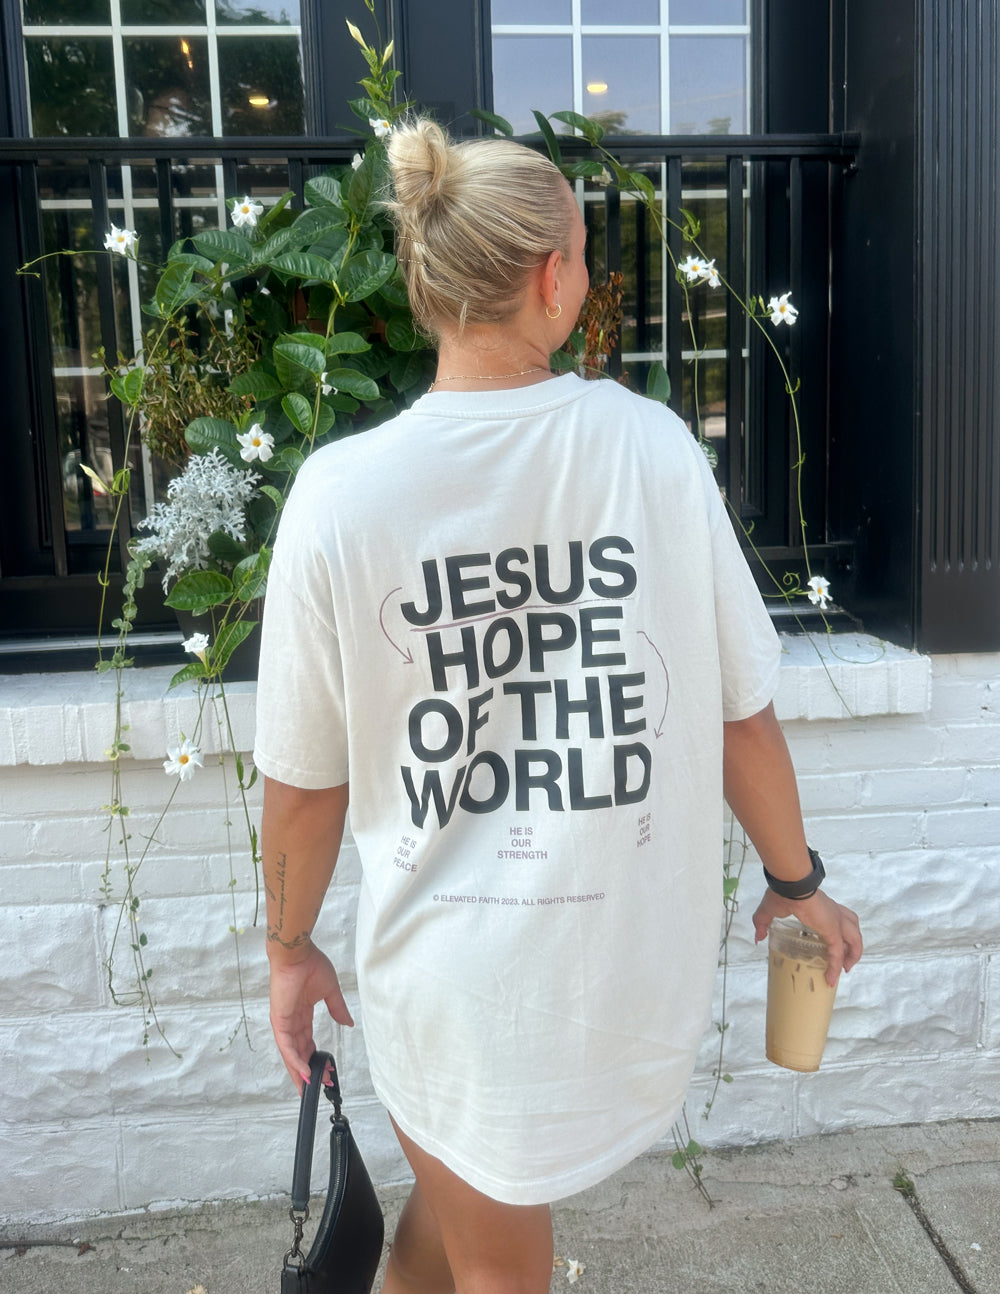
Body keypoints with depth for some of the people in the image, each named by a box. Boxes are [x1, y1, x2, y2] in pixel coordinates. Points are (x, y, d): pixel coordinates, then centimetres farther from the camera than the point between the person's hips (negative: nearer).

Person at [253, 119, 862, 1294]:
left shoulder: (340, 492, -14)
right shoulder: (652, 446, -12)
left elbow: (307, 778, -7)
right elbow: (742, 710, -5)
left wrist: (291, 947, 11)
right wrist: (798, 883, 12)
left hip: (454, 984, -1)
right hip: (640, 970, 1)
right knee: (470, 1189, 30)